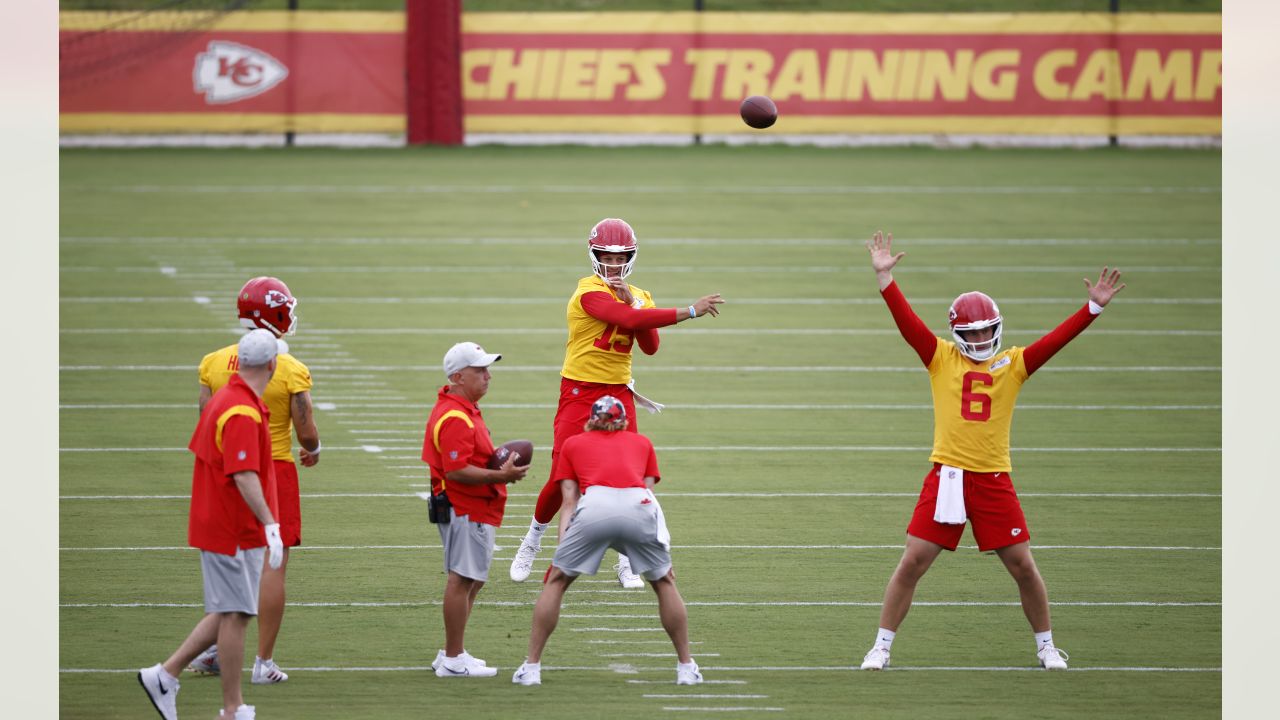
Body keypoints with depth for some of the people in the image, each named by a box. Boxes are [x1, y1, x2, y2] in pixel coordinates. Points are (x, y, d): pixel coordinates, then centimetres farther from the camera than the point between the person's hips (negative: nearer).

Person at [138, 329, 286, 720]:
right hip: (236, 531, -10)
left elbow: (201, 452, 21)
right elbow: (244, 476, -29)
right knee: (235, 615, -3)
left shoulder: (223, 398, 11)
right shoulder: (244, 412, -21)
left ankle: (165, 674, 13)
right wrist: (270, 525, -33)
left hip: (215, 523, 10)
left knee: (229, 614, 15)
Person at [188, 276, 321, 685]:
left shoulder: (214, 364, -2)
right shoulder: (291, 372, -13)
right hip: (275, 469, -4)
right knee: (272, 565, 2)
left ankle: (209, 649, 15)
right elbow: (306, 433, -9)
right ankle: (264, 662, 2)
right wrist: (313, 450, 13)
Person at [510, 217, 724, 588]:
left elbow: (650, 346, -4)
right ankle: (531, 543, 21)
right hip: (579, 392, -5)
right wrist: (690, 312, -28)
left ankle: (627, 562, 7)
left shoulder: (639, 297, 9)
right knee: (562, 477, -3)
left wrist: (632, 303, -15)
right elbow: (627, 320, -29)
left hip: (618, 392, 5)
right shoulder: (590, 292, -14)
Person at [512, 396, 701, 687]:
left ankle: (531, 667, 13)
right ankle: (686, 667, 23)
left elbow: (569, 500, 20)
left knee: (556, 580, 16)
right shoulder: (642, 443, 34)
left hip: (595, 503, -1)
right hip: (640, 505, 1)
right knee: (664, 581, 22)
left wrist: (563, 540, 14)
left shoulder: (573, 444, 31)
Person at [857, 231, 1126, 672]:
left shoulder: (1013, 365, 6)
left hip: (994, 480, 1)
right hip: (945, 477, -1)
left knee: (1022, 565, 3)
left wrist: (1094, 307, -10)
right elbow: (907, 321, -3)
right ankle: (881, 647, 9)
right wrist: (885, 278, -13)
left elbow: (1057, 339, -1)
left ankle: (1046, 647, 21)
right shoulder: (941, 358, 4)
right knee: (912, 563, -1)